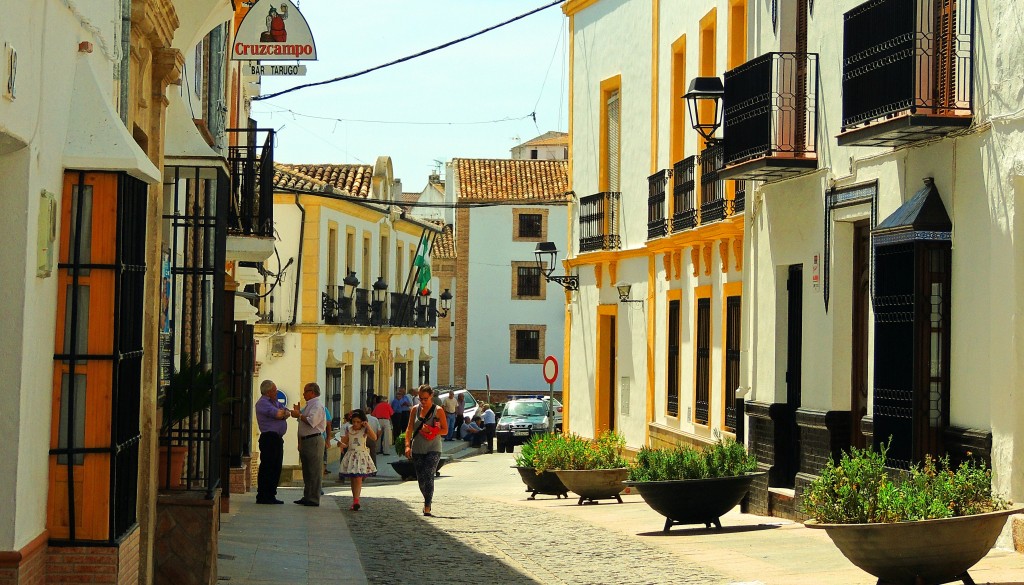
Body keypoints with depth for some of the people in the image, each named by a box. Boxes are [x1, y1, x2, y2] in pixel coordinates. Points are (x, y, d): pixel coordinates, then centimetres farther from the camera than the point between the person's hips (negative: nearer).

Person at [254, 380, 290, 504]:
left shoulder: (274, 402, 21)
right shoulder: (262, 403, -9)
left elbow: (286, 413, 13)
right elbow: (278, 414, -19)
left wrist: (282, 413, -9)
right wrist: (282, 411, 3)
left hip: (278, 438, 9)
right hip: (269, 437, -9)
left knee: (276, 468, 10)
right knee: (267, 468, -8)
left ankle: (271, 496, 15)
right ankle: (262, 497, -5)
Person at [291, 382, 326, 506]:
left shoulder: (317, 405, -12)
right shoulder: (309, 405, 20)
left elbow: (312, 422, -24)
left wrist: (299, 415, -14)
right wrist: (298, 412, 13)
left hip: (314, 440, -10)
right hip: (305, 440, 10)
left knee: (314, 471, -7)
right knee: (306, 471, 14)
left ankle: (314, 499, -7)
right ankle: (307, 497, 21)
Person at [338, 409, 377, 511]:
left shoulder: (365, 430, -6)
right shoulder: (349, 430, 6)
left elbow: (374, 438, -21)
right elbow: (346, 443, 13)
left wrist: (368, 426, -23)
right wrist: (341, 444, -8)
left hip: (361, 456, -5)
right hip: (351, 456, 5)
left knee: (358, 479, -12)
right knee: (353, 480, 11)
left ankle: (356, 501, -18)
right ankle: (355, 501, 19)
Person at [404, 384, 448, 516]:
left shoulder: (438, 410, -2)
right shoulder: (415, 409, 7)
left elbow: (445, 431, -2)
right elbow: (409, 428, 9)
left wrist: (431, 431, -17)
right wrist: (407, 445, -2)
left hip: (433, 449, -4)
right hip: (417, 449, 4)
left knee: (428, 476, -16)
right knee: (420, 479, 8)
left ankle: (427, 508, -15)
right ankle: (428, 500, 32)